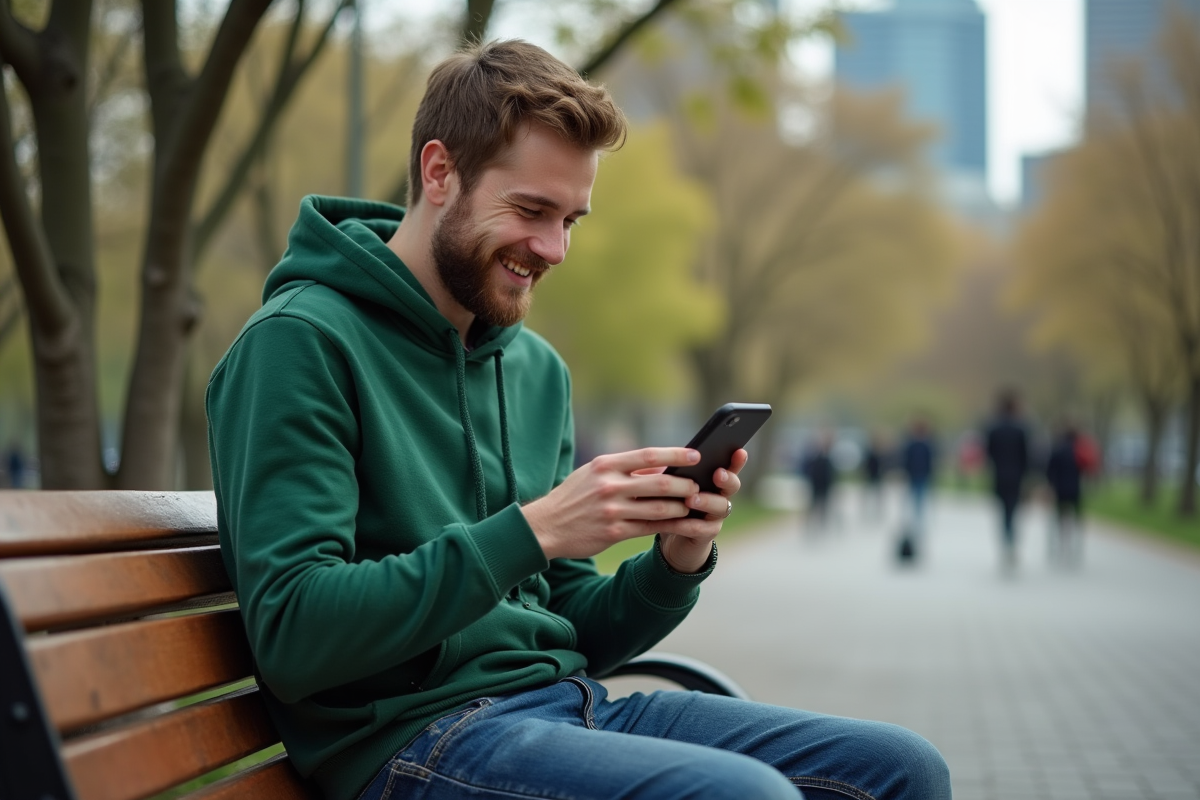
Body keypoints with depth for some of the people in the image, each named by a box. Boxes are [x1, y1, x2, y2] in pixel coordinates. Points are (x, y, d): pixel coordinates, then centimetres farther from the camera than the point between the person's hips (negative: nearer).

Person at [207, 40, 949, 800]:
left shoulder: (538, 368, 15)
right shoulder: (302, 342, -9)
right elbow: (292, 635, -18)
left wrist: (675, 563, -4)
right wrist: (531, 530, -21)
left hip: (565, 700, 8)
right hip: (412, 731, -7)